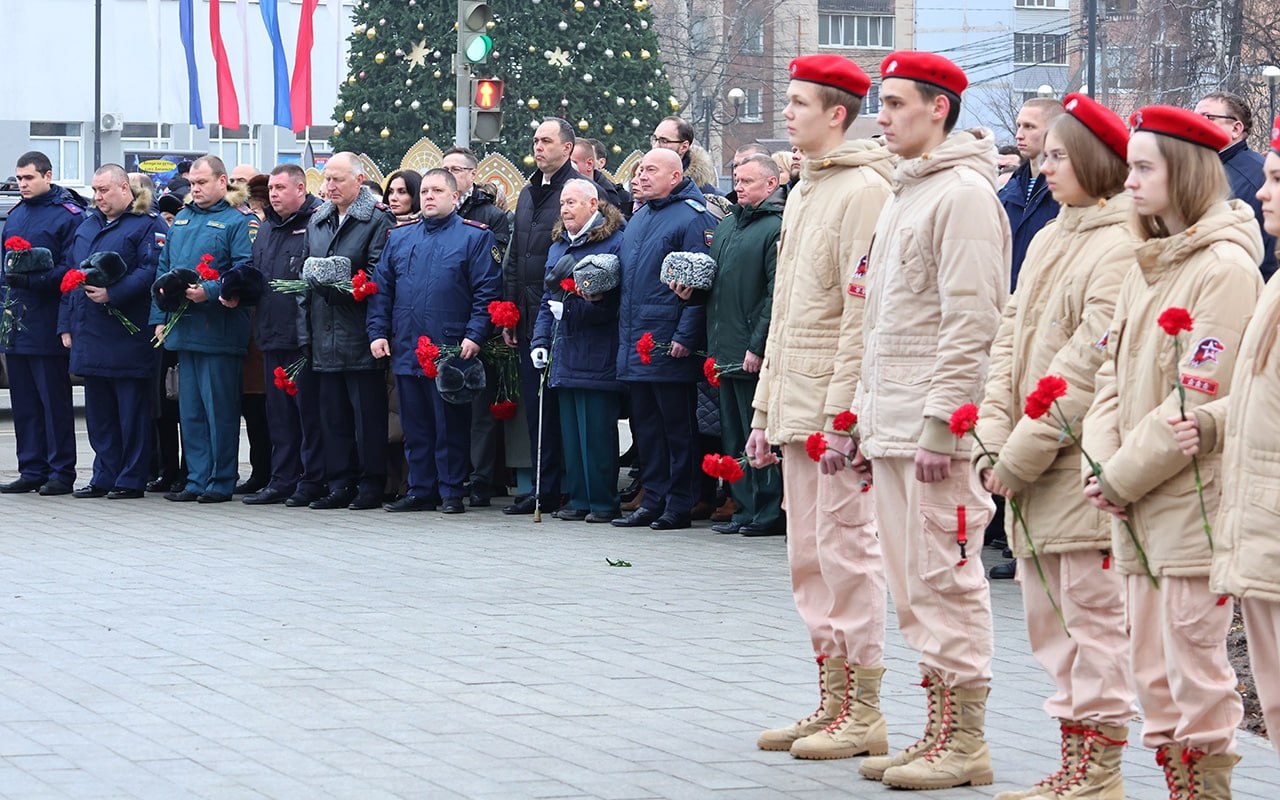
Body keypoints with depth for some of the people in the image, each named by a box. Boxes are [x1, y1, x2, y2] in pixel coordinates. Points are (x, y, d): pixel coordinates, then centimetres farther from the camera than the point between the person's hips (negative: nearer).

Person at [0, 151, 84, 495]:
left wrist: (32, 281, -24)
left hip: (46, 327, -7)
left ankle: (61, 472, 2)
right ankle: (32, 471, 15)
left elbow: (70, 269, -13)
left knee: (54, 401, -2)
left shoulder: (68, 215, -7)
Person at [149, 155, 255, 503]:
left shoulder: (236, 222, -4)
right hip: (182, 328, 7)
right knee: (190, 411, 9)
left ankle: (220, 482, 3)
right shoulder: (181, 220, 18)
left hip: (217, 330, -7)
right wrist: (159, 317, 12)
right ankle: (197, 479, 14)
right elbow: (163, 269, 20)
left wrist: (209, 292, -24)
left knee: (219, 408, -3)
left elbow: (244, 272, -14)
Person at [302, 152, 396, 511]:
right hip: (325, 333, 7)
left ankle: (371, 484, 3)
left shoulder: (377, 219, -5)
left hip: (360, 333, -7)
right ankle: (340, 485, 14)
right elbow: (304, 267, 23)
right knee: (333, 412, 9)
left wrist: (344, 284, -22)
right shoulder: (317, 221, 17)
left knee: (367, 411, -2)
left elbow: (378, 276, -12)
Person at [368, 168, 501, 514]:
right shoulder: (399, 238, 15)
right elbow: (381, 290, 14)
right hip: (405, 351, 5)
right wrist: (378, 332, 4)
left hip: (451, 352, -5)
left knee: (450, 427, 0)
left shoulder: (475, 237, 0)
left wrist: (474, 336, -15)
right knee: (415, 427, 9)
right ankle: (420, 491, 15)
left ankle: (451, 492, 6)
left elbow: (487, 292, -6)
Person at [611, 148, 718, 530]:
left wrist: (685, 337, -19)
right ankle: (653, 499, 16)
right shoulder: (638, 219, 18)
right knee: (645, 423, 11)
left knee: (677, 424, -2)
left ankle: (680, 504, 2)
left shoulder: (692, 218, -9)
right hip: (634, 342, 9)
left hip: (670, 345, -9)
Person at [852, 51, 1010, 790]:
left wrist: (940, 423, -21)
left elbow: (971, 320, -18)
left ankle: (965, 743, -2)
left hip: (939, 428, -10)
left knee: (944, 580, -7)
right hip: (893, 425, 10)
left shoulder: (964, 194, -11)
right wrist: (868, 416, 20)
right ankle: (940, 732, 18)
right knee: (914, 585, 12)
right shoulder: (904, 196, 19)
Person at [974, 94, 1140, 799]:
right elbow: (1010, 343, 13)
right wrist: (993, 442, 1)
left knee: (1093, 613, -4)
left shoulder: (1120, 247, -12)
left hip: (1084, 466, -9)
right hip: (1028, 469, 9)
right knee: (1048, 615, 12)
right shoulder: (1048, 241, 16)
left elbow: (1090, 363, -17)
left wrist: (1023, 454, -14)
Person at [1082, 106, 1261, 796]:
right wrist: (1104, 463, -1)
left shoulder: (1224, 267, -12)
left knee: (1195, 665, -4)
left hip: (1193, 499, -8)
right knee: (1151, 668, 11)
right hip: (1135, 505, 8)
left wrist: (1123, 478, -13)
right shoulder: (1146, 266, 15)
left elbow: (1201, 399, -17)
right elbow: (1112, 371, 15)